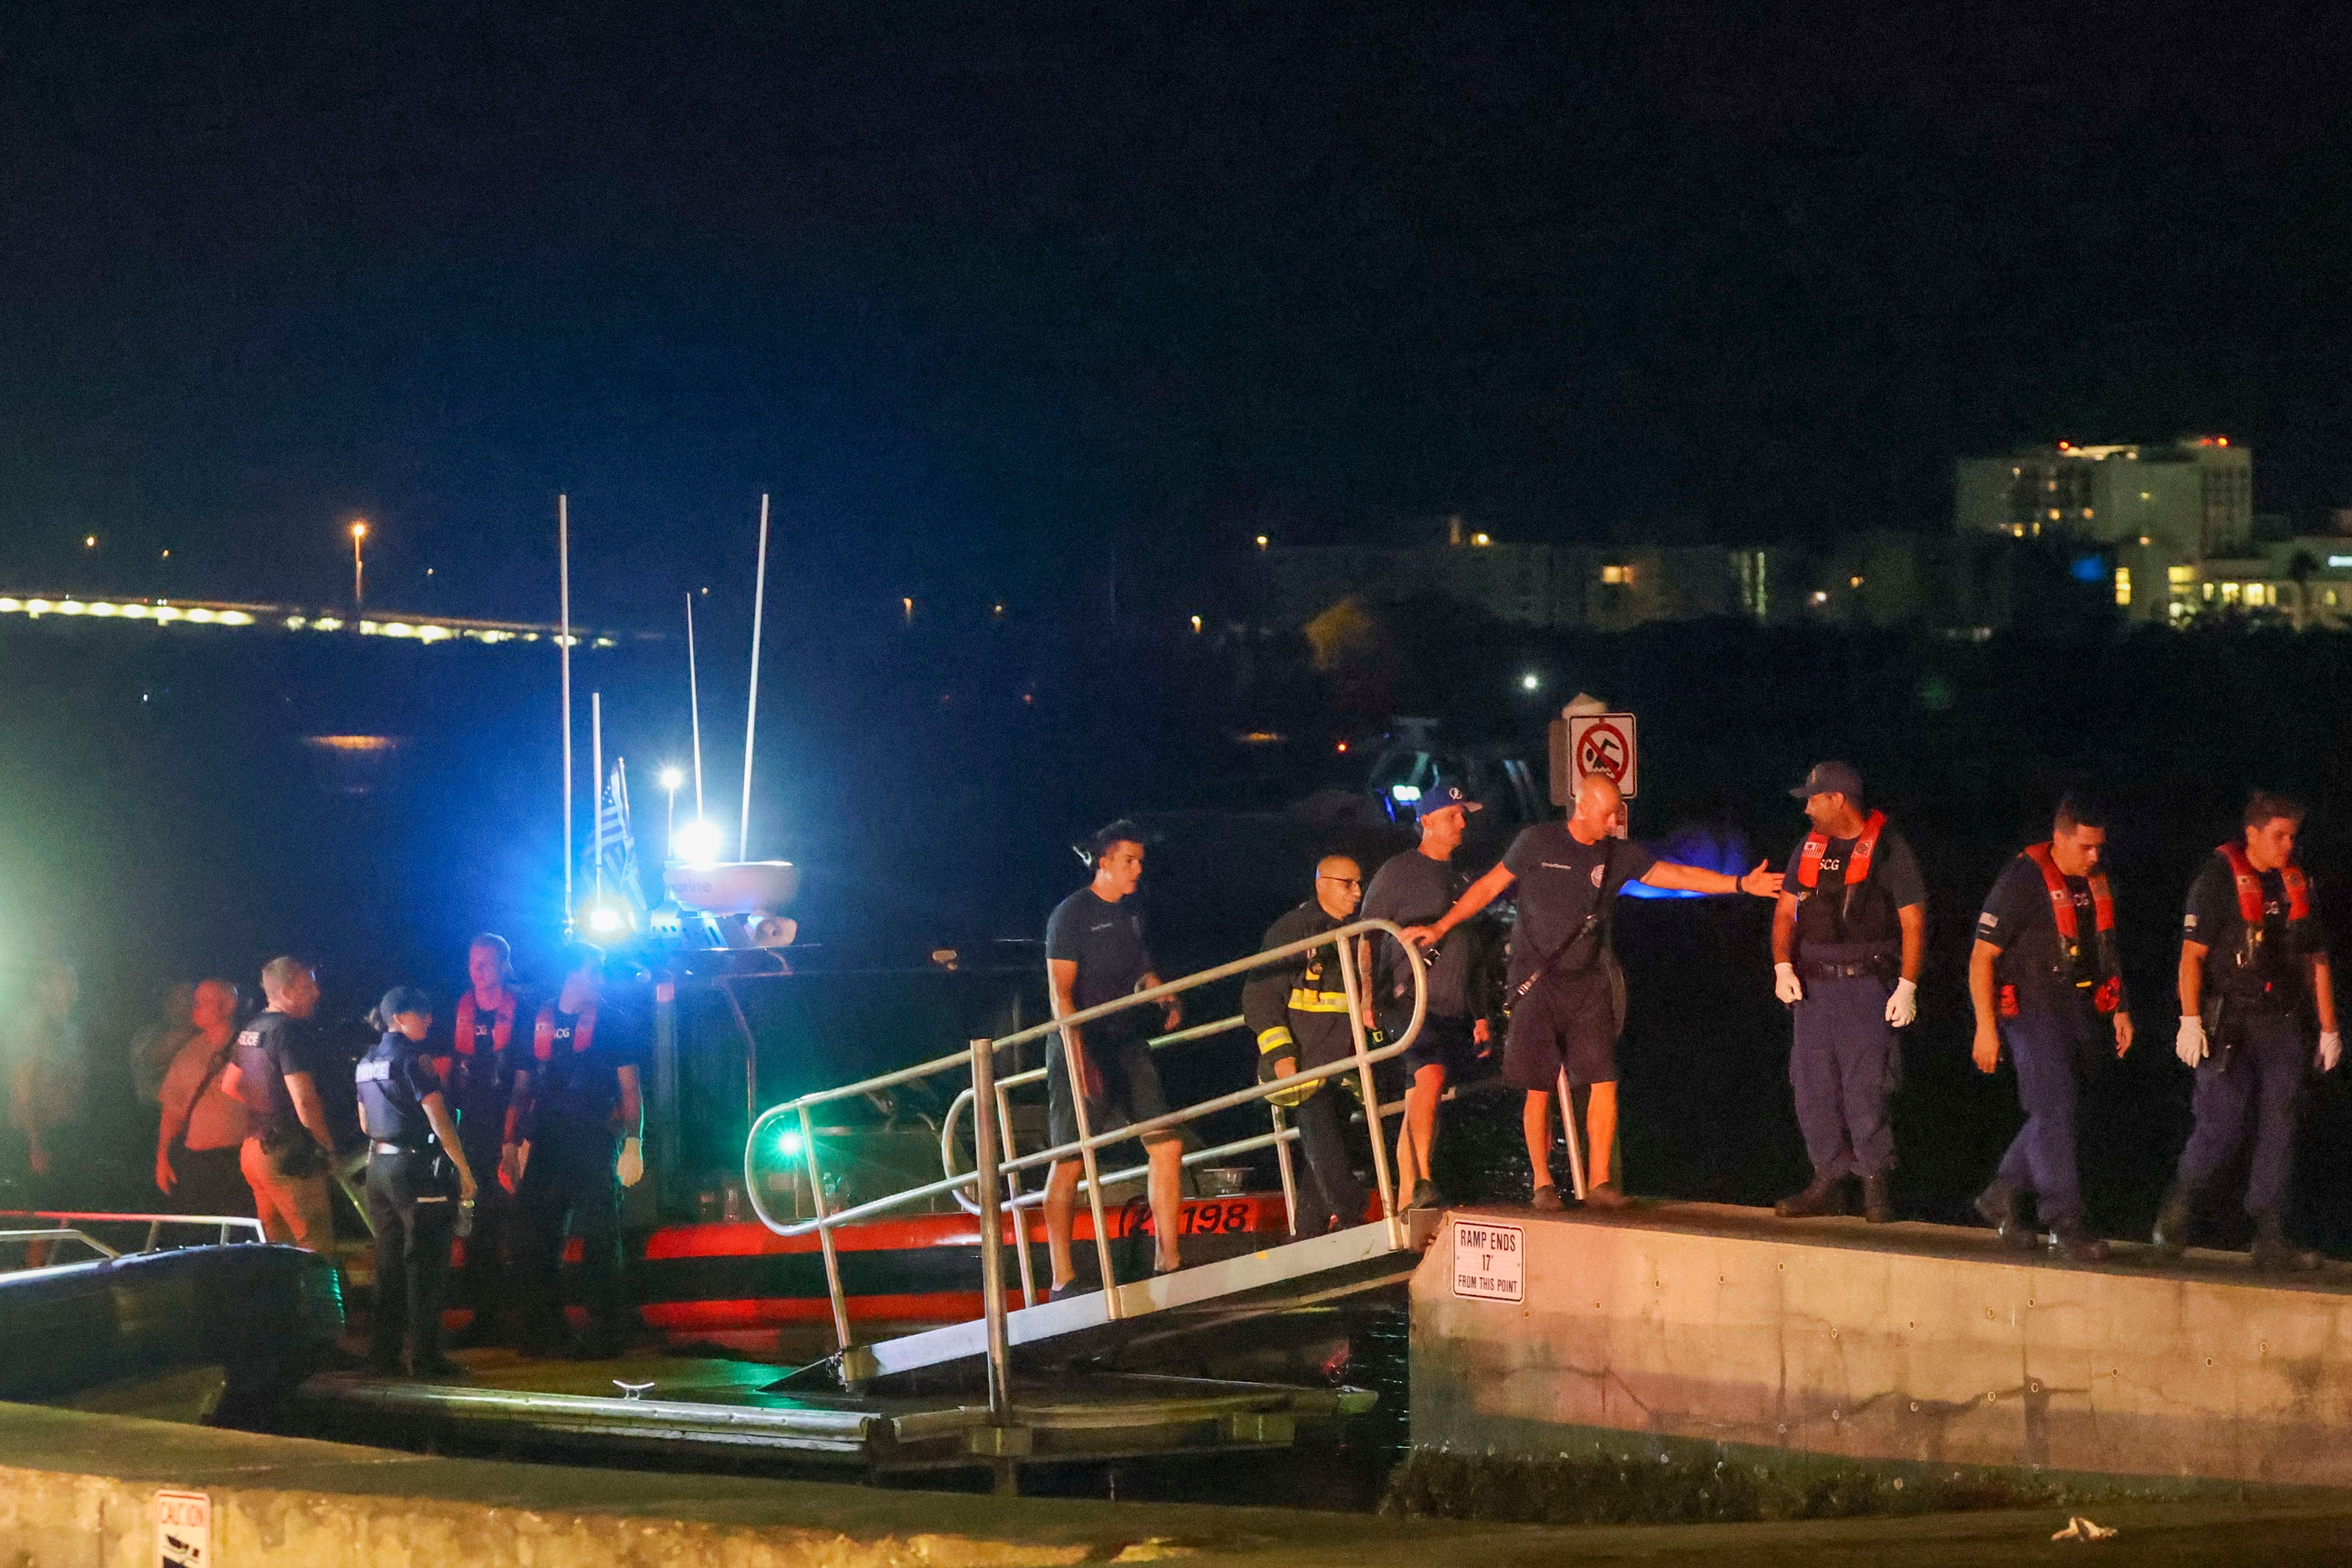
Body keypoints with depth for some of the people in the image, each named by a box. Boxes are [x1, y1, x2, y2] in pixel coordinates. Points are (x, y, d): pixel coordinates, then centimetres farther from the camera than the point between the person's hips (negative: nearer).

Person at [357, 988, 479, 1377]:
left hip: (379, 1166, 8)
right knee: (424, 1264, -3)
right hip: (418, 1166, -8)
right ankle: (424, 1357, -2)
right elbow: (439, 1119, -16)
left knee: (389, 1262, 12)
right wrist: (464, 1170, -13)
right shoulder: (413, 1059, -13)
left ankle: (383, 1356, 13)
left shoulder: (366, 1063, 12)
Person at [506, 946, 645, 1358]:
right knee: (532, 1241, 1)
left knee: (600, 1242, -4)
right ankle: (543, 1329, 10)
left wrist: (634, 1145, -7)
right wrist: (511, 1144, 7)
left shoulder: (613, 1022, 5)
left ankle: (606, 1334, 0)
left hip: (596, 1146, -3)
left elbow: (630, 1088, 2)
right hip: (546, 1148, 3)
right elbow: (522, 1088, 15)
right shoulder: (539, 1023, 12)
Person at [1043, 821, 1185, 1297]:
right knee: (1070, 1163, -5)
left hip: (1129, 1045, 7)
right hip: (1082, 1047, -7)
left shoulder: (1132, 911, 13)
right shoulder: (1072, 914, -9)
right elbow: (1061, 992, -15)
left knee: (1167, 1147, 1)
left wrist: (1166, 999, 6)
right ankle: (1063, 1280, -2)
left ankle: (1167, 1262, 9)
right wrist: (1078, 1056, -24)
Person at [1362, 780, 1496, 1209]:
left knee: (1422, 1103, 6)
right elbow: (1367, 938, -3)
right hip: (1411, 1001, -7)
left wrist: (1480, 1015, 24)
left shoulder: (1461, 879, 21)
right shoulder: (1398, 872, 0)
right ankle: (1421, 1181, -29)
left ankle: (1407, 1198, 8)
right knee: (1431, 1076, -27)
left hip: (1454, 1010, 7)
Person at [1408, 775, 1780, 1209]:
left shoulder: (1618, 854, 5)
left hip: (1589, 982, 3)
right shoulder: (1538, 842, -2)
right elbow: (1490, 886, 5)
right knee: (1539, 1088, -2)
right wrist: (1441, 928, 1)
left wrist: (1739, 884, -12)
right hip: (1538, 981, -3)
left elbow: (1675, 874, -2)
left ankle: (1599, 1182, 1)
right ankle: (1542, 1183, 9)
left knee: (1604, 1083, -6)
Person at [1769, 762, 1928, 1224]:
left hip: (1867, 984, -6)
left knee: (1866, 1089, -9)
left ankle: (1875, 1187, 0)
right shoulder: (1809, 848, 12)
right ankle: (1828, 1184, 12)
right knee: (1813, 1087, 5)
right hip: (1813, 985, 6)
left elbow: (1913, 922, -6)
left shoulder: (1888, 849, -5)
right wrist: (1783, 966, -1)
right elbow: (1785, 911, 14)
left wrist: (1907, 987, -12)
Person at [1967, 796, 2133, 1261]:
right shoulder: (2022, 882, -14)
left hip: (2079, 1011, 7)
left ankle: (2001, 1196, 26)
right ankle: (2065, 1222, -9)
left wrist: (2120, 1010, 17)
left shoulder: (2095, 882, 9)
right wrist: (1986, 1028, -16)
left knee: (2055, 1113, 11)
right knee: (2055, 1111, -11)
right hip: (2032, 1009, -7)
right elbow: (1981, 957, -13)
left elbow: (2105, 951, 22)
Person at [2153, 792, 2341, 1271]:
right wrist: (2191, 1020, -17)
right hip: (2230, 1024, -5)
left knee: (2278, 1131, 1)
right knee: (2222, 1127, -9)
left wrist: (2329, 1029, 14)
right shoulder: (2218, 880, -6)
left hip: (2283, 1027, 5)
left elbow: (2317, 961, 17)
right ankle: (2175, 1215, 14)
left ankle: (2271, 1240, 5)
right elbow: (2192, 954, -10)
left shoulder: (2297, 885, 11)